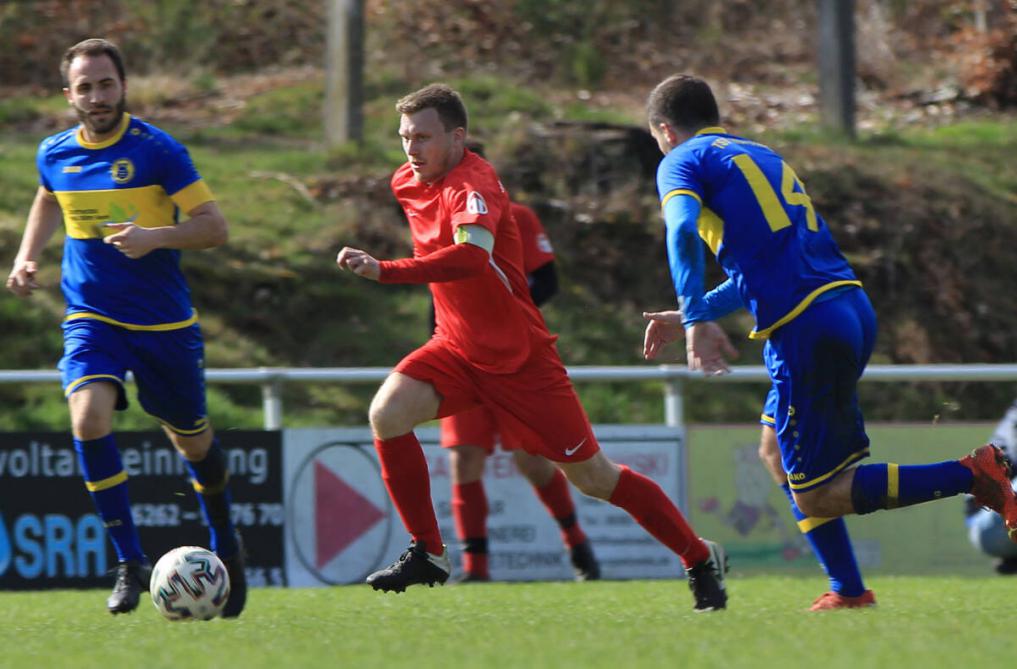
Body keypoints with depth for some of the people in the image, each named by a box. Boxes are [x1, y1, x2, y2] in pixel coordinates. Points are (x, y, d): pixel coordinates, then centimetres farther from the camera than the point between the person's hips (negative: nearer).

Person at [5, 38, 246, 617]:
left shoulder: (158, 150, -11)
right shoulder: (55, 154, 2)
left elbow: (214, 226, -11)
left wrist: (155, 236, -27)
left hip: (165, 323, -2)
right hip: (91, 319, 2)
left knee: (192, 441, 11)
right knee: (89, 418, -24)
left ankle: (225, 543, 41)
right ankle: (131, 564, -16)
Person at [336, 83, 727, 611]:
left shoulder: (473, 185, -24)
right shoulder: (407, 182, 2)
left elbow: (470, 256, -44)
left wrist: (385, 271, -51)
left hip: (519, 358, -7)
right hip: (457, 347, 7)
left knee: (593, 478, -1)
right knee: (387, 413, -20)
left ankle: (700, 558, 17)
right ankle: (427, 554, -10)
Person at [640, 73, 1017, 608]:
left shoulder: (683, 162, 4)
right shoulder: (761, 155, 27)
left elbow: (682, 231, -18)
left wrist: (696, 318, -23)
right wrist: (691, 315, 35)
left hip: (805, 330, -8)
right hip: (853, 304, 8)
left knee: (816, 497, -3)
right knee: (778, 453, 23)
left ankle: (972, 476, -14)